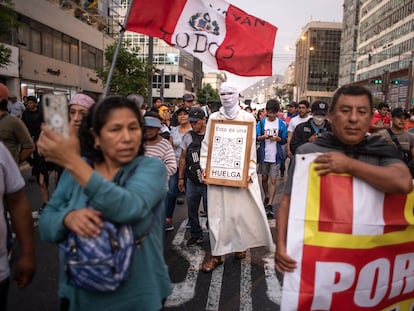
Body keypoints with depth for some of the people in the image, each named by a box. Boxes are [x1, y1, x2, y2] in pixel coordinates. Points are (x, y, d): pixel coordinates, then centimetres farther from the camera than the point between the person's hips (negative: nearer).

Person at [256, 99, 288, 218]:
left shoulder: (281, 123, 0)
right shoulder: (261, 122, 3)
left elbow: (285, 140, 2)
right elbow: (255, 137, 1)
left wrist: (277, 138, -17)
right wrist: (263, 137, -18)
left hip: (276, 156, -2)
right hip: (264, 155, 2)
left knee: (273, 180, -3)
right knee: (264, 178, 15)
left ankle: (270, 205, 0)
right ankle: (266, 197, 38)